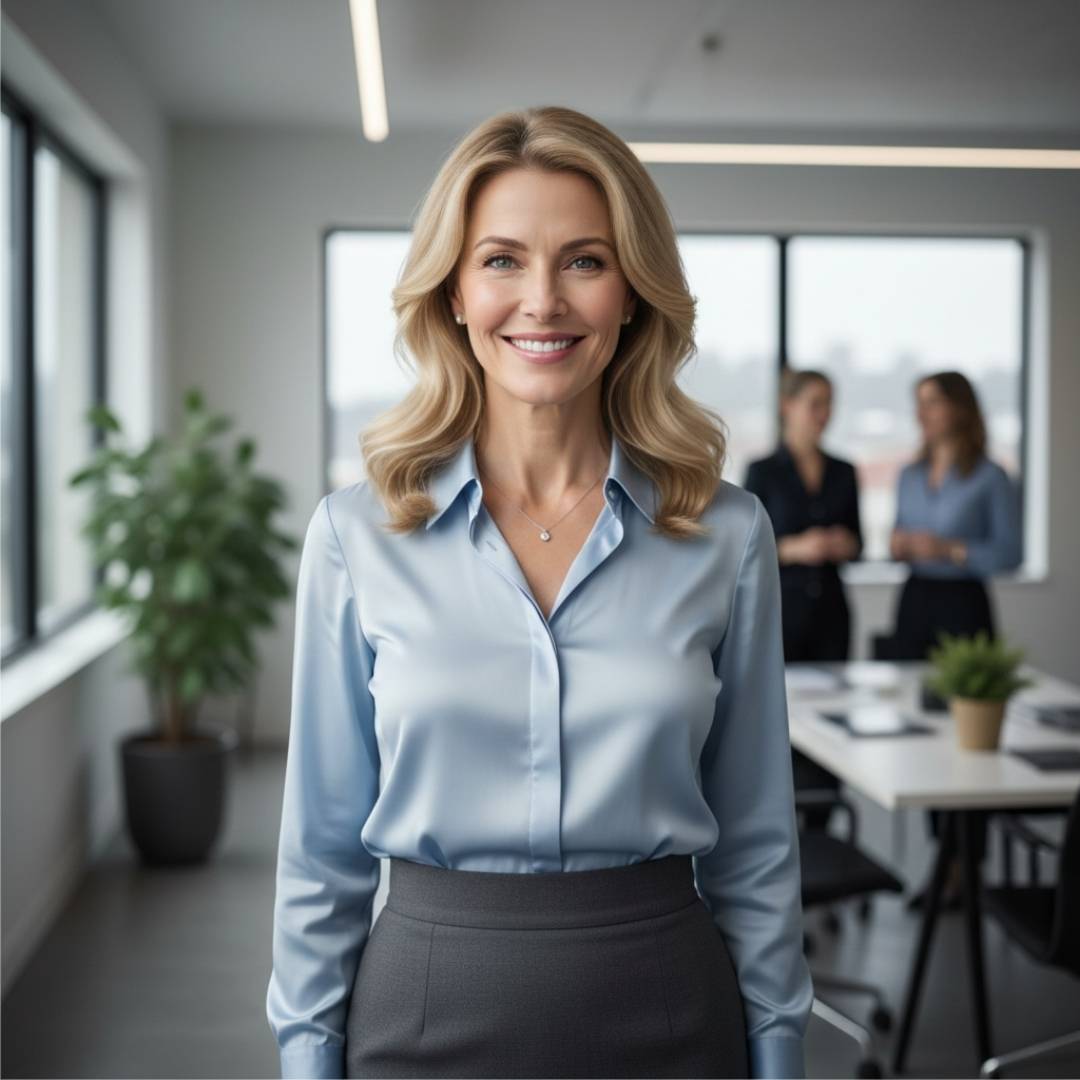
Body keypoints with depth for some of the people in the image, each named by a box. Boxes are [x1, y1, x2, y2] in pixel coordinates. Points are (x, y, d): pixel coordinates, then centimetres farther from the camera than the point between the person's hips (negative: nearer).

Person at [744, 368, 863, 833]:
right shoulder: (763, 471, -3)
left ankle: (819, 834, 11)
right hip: (778, 609, -4)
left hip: (829, 611, 4)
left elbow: (855, 542, 16)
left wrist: (847, 545, -6)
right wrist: (794, 549, -19)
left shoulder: (843, 473, 10)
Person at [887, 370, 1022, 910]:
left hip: (963, 606, -6)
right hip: (915, 601, 6)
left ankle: (967, 869, 5)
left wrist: (950, 549, -19)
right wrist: (898, 546, -3)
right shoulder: (909, 476, 12)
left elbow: (1010, 553, -8)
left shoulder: (991, 479, -6)